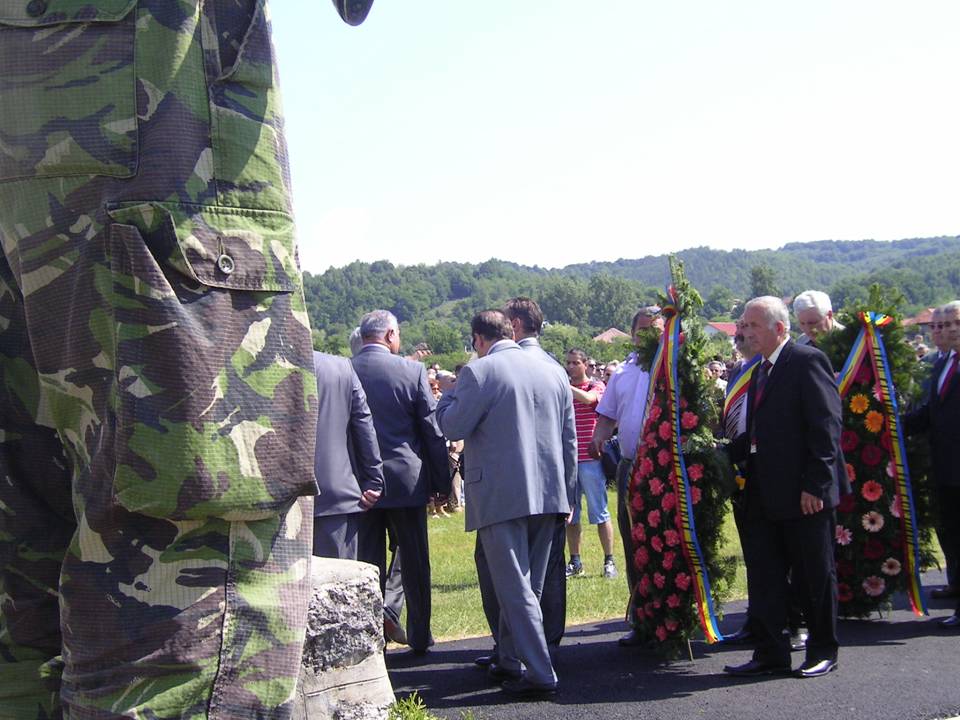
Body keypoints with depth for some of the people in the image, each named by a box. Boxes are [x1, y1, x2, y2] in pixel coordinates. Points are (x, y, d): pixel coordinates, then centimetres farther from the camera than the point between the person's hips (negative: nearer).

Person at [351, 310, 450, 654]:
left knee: (368, 562, 8)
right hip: (407, 480, -1)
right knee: (414, 562, 11)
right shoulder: (412, 370, -7)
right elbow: (432, 430, -4)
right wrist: (442, 481, 5)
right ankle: (419, 638, 19)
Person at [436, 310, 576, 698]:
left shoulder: (479, 371, -9)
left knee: (515, 589, -3)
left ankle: (540, 674, -5)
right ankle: (511, 661, 26)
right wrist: (567, 491, 19)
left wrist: (449, 395, 10)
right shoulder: (551, 372, 10)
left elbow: (454, 427, -8)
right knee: (528, 585, 16)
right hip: (548, 494, 7)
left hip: (501, 496, -7)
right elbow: (570, 440, 13)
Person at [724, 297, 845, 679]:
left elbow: (826, 426, -17)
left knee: (814, 575, 6)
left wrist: (815, 484, -20)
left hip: (805, 493, -8)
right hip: (765, 495, 8)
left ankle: (823, 651, 19)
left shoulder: (808, 361, -11)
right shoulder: (760, 371, 15)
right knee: (764, 577, 10)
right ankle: (770, 654, 18)